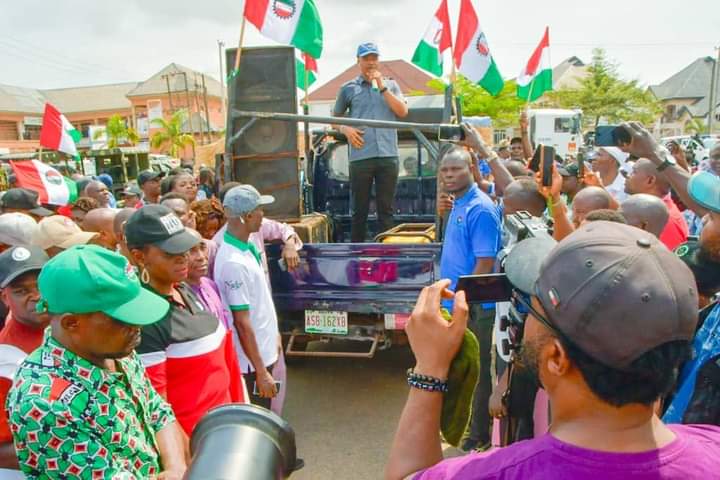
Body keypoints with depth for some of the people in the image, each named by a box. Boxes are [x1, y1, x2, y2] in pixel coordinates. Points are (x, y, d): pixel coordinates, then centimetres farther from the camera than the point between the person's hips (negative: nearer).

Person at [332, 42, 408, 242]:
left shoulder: (390, 85, 14)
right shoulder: (348, 88, 11)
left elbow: (403, 112, 0)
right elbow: (334, 117, 18)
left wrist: (382, 87, -3)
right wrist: (345, 129, -3)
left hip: (388, 156, 1)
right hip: (360, 158, -1)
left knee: (386, 209, 5)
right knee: (360, 210, 4)